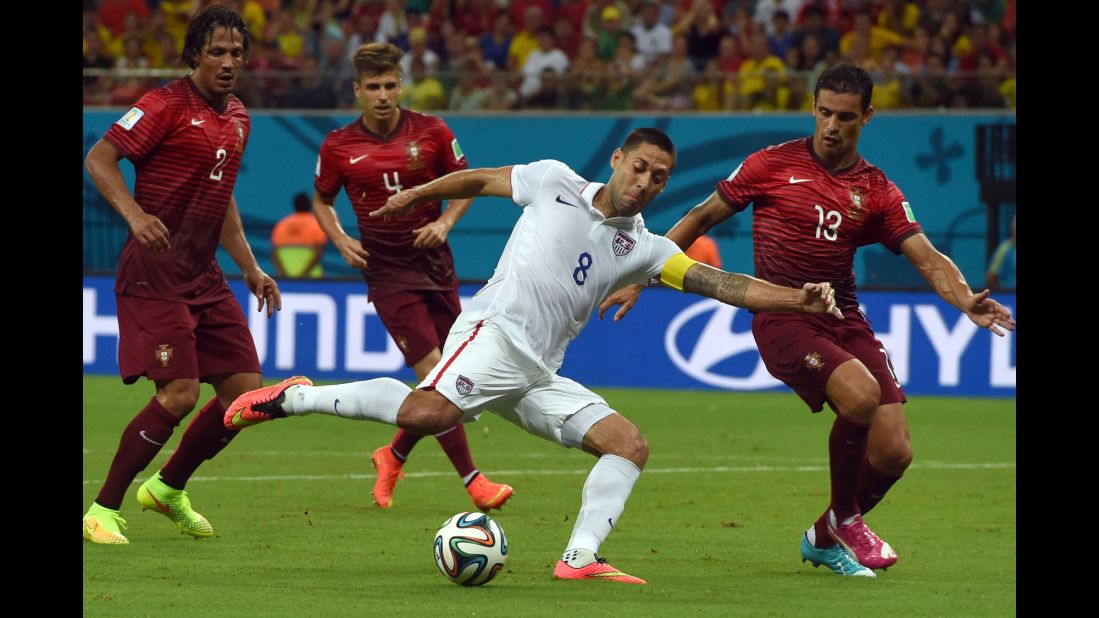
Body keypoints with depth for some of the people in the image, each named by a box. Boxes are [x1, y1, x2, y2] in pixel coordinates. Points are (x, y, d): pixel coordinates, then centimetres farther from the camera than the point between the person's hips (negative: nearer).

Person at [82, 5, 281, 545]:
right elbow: (99, 159, -13)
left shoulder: (236, 118, 16)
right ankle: (103, 511, -3)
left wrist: (250, 268, 22)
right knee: (179, 394, -16)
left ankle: (168, 488, 24)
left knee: (246, 391, 3)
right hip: (154, 273, -8)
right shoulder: (168, 105, -9)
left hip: (204, 276, 8)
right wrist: (135, 214, -29)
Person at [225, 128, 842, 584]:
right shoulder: (556, 182, 6)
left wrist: (797, 298, -6)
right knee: (428, 413, -34)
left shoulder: (643, 248, 13)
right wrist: (416, 194, 22)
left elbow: (720, 283, 6)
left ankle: (581, 556, -17)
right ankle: (297, 398, -19)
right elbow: (482, 179, 21)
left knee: (630, 445, -7)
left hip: (539, 376, 6)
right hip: (494, 333, -6)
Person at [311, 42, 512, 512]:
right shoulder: (339, 147, -4)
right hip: (387, 274, -3)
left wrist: (445, 222, -8)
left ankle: (394, 456, 31)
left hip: (435, 263, 3)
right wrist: (341, 240, -5)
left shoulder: (431, 132, -2)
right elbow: (321, 200, 12)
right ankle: (473, 481, -10)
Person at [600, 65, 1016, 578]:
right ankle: (845, 520, -6)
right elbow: (702, 217, 10)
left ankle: (826, 537, 22)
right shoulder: (772, 165, 2)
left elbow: (929, 260, -1)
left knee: (893, 453, -8)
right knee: (861, 395, -30)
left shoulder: (877, 192, 8)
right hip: (781, 319, -4)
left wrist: (966, 301, -22)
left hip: (843, 319, 4)